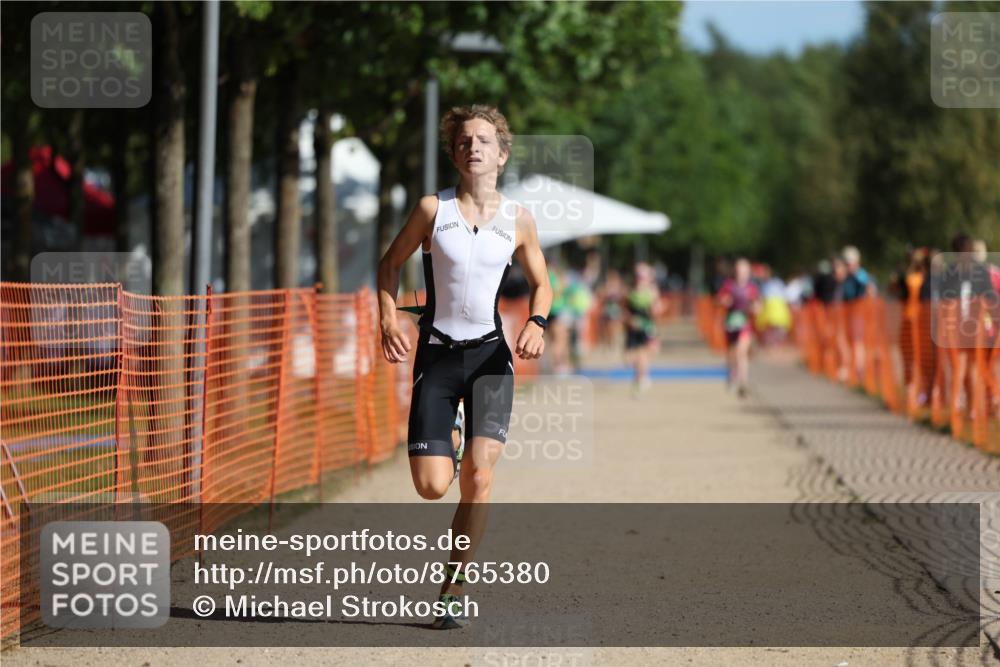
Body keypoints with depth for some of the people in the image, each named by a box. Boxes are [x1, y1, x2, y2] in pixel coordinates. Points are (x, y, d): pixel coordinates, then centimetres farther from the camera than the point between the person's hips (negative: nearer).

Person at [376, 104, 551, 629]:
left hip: (490, 354, 0)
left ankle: (454, 590, 0)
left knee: (479, 477, -15)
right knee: (431, 486, -8)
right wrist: (388, 320, -6)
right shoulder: (433, 209, -2)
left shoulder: (517, 220, 3)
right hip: (436, 355, 0)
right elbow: (391, 262, 10)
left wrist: (537, 322, -6)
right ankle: (446, 456, 32)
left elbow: (540, 283, 15)